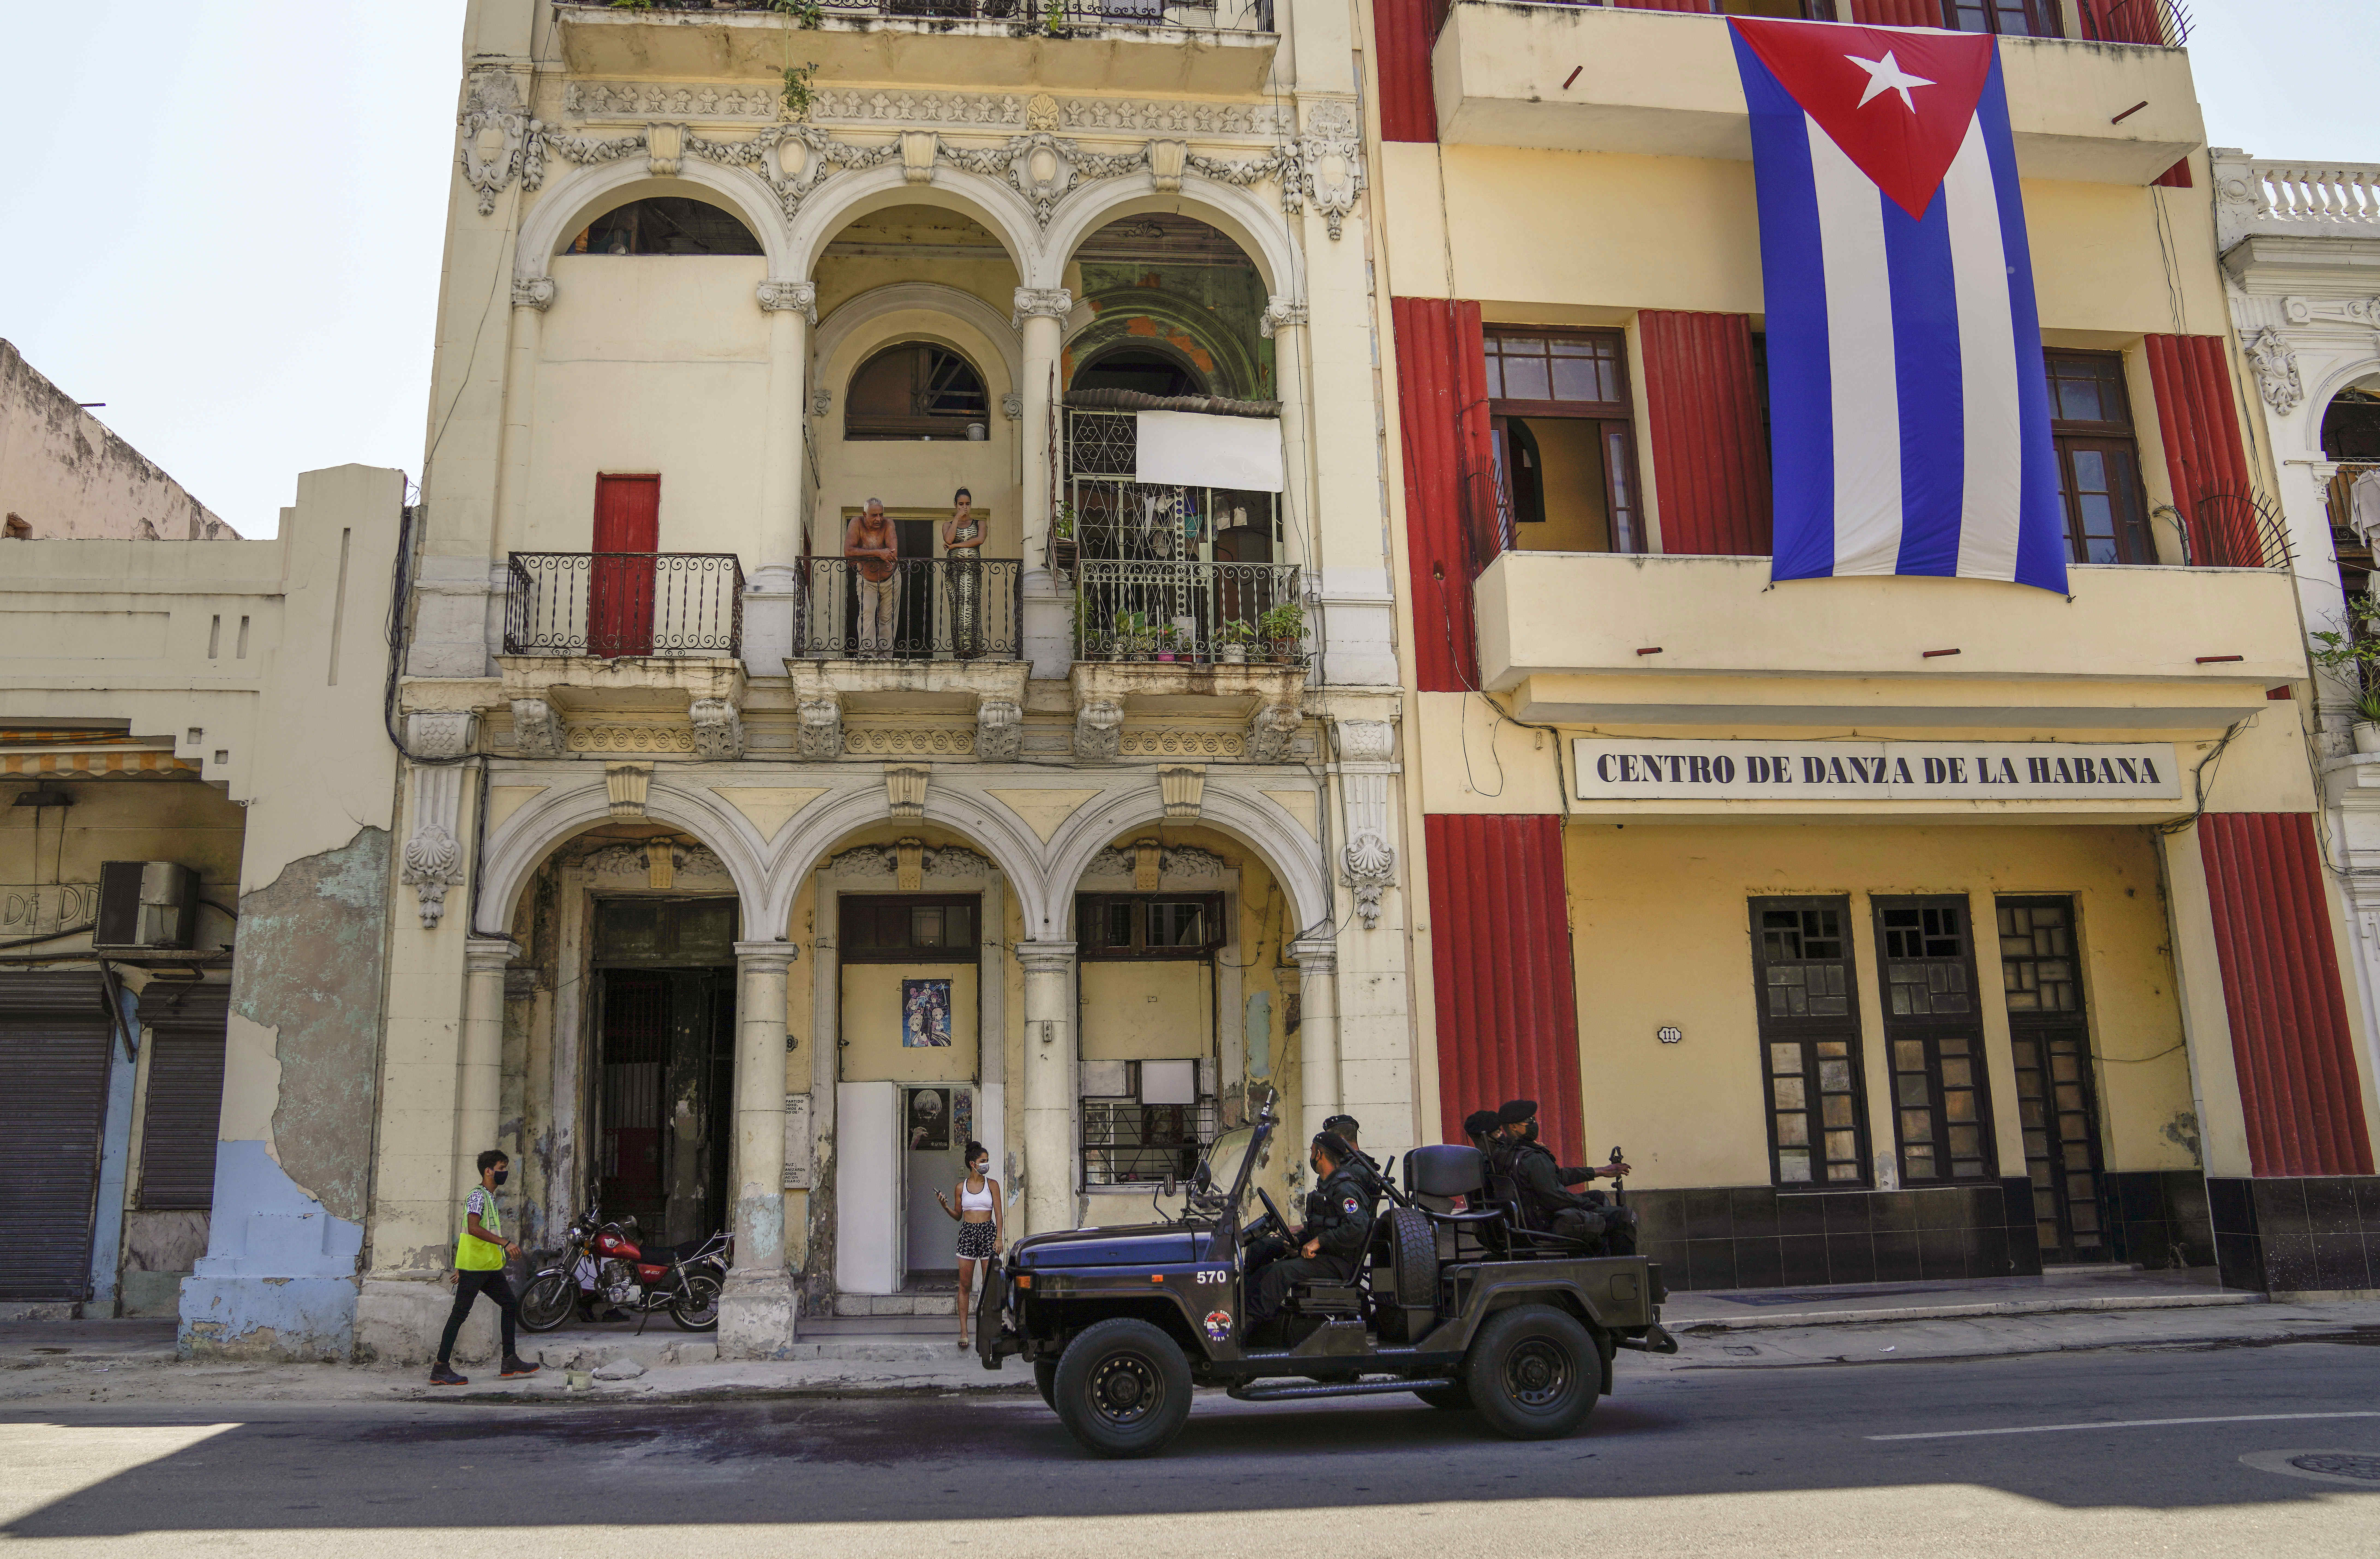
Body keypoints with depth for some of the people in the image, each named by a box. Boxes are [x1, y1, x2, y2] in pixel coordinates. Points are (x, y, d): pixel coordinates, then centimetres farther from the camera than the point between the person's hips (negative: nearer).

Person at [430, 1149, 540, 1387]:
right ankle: (441, 1369, -1)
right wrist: (506, 1243, -31)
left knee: (510, 1305, 9)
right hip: (474, 1266, -10)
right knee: (460, 1313, -6)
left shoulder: (490, 1197, 20)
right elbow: (474, 1228, -26)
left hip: (490, 1267, 10)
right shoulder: (477, 1195, -11)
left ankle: (510, 1363, 12)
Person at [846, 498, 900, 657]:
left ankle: (883, 656, 8)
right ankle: (867, 652, -28)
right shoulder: (857, 523, -16)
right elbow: (848, 552, -28)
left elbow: (893, 553, -30)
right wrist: (878, 553, -35)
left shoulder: (888, 524, -16)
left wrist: (862, 557, -28)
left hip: (891, 579, 1)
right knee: (867, 612, -21)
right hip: (867, 581, -1)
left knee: (887, 619, 3)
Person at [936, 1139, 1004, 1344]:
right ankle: (963, 1331, 4)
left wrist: (999, 1237, -8)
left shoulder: (992, 1185, 5)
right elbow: (958, 1215, 15)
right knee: (965, 1285, 0)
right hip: (967, 1232, 1)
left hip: (988, 1231, -1)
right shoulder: (962, 1186, 8)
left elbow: (999, 1213, 2)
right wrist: (946, 1206, -3)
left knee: (990, 1284, -2)